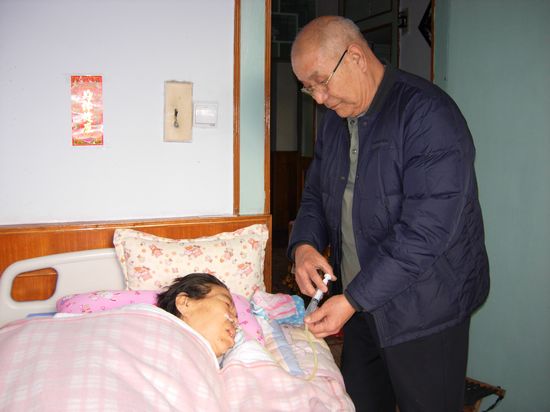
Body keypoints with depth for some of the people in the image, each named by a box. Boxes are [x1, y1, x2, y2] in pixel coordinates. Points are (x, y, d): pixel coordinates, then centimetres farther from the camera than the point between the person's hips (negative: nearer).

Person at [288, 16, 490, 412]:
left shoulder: (428, 115, -19)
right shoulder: (336, 120, 8)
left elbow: (427, 229, -25)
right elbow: (316, 195, 15)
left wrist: (354, 300, -23)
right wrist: (304, 244, -6)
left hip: (424, 310, -7)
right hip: (358, 303, 7)